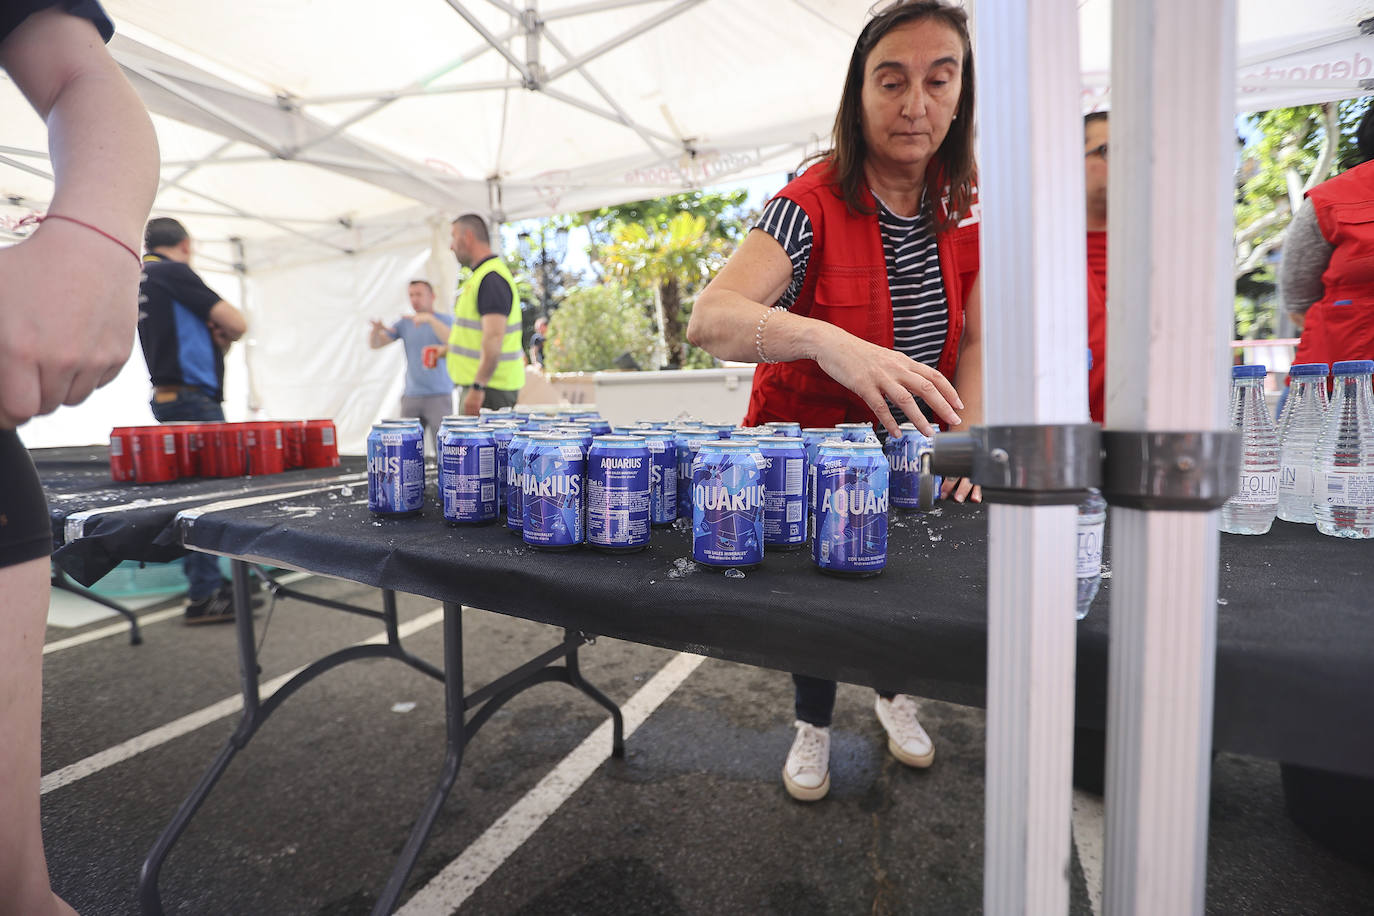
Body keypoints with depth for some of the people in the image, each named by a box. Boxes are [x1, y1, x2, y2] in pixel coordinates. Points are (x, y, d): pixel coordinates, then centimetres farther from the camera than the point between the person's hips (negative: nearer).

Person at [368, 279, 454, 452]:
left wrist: (430, 318, -27)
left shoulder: (444, 320, 2)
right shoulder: (404, 324, 12)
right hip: (411, 396, 4)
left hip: (439, 395, -4)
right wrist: (376, 330, -12)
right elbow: (375, 344, 9)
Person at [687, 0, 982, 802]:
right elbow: (709, 320, -39)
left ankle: (893, 694, 47)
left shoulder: (968, 209, -5)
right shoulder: (813, 204, -23)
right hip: (806, 443, -4)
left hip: (903, 447, 4)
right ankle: (815, 724, 38)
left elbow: (977, 339, -2)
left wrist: (968, 435, -19)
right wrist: (831, 341, -56)